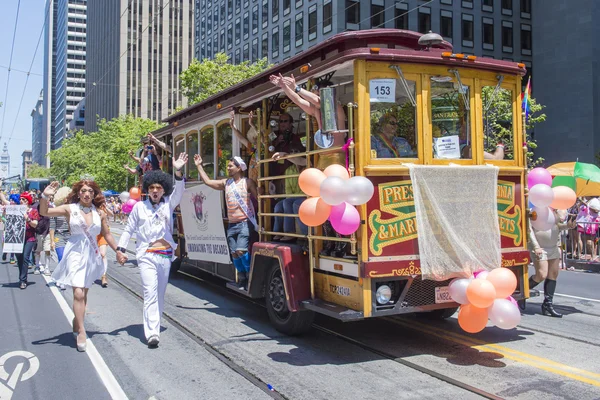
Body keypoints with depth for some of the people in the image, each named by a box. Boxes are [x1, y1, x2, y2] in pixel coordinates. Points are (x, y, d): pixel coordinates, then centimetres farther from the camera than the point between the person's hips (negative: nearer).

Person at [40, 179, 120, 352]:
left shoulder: (100, 213, 4)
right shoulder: (70, 209, -2)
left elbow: (107, 235, 13)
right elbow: (44, 212, -11)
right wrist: (45, 196, -27)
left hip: (92, 255, 3)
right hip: (75, 253, -3)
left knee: (83, 293, 11)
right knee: (78, 293, -13)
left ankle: (76, 324, 28)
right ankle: (81, 331, -6)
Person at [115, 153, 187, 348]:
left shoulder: (168, 204, 5)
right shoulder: (140, 206, 4)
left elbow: (178, 191, -13)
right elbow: (128, 229, 10)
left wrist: (178, 172, -27)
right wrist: (120, 248, 0)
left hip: (165, 255, 3)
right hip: (147, 255, -3)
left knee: (160, 293, 11)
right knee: (150, 292, -14)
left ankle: (153, 325, 26)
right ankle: (152, 333, -21)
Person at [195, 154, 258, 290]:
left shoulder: (248, 182, -4)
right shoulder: (226, 183, 12)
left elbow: (258, 198, -9)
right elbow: (208, 181, 15)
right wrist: (199, 166, 14)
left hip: (245, 222, -6)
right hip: (232, 224, 6)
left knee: (241, 250, -18)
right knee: (234, 253, 5)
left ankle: (251, 276, -3)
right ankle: (242, 279, 18)